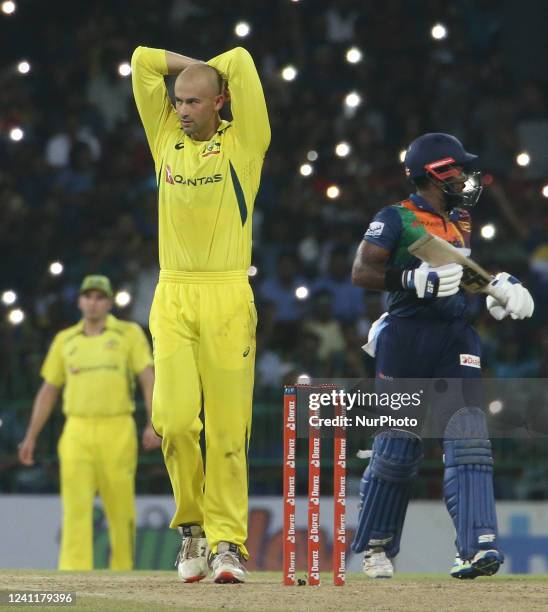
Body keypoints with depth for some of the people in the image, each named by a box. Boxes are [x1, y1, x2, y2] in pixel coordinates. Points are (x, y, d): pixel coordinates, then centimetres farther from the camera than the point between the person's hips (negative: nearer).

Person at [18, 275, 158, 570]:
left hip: (117, 432, -2)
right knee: (75, 508, -10)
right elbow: (48, 391, 18)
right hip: (77, 433, 2)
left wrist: (154, 424, -15)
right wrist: (31, 436, 13)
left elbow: (149, 379, -2)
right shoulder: (65, 340, 14)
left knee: (121, 510, 0)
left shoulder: (129, 334, 5)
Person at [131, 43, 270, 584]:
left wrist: (212, 72, 15)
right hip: (172, 295, 3)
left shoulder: (243, 142, 4)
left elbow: (241, 62, -2)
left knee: (227, 426, -5)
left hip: (228, 296, -2)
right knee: (175, 417, -9)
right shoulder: (167, 138, 14)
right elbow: (143, 61, 12)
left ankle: (226, 541, 0)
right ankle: (192, 524, 10)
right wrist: (195, 69, 17)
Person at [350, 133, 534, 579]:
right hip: (406, 340, -5)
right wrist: (417, 280, -25)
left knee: (468, 439, -11)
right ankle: (376, 547, 18)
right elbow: (362, 272, -14)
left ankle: (477, 546, -19)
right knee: (397, 450, 0)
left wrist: (501, 286, 12)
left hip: (456, 341, 5)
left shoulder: (460, 223, 17)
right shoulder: (395, 219, -4)